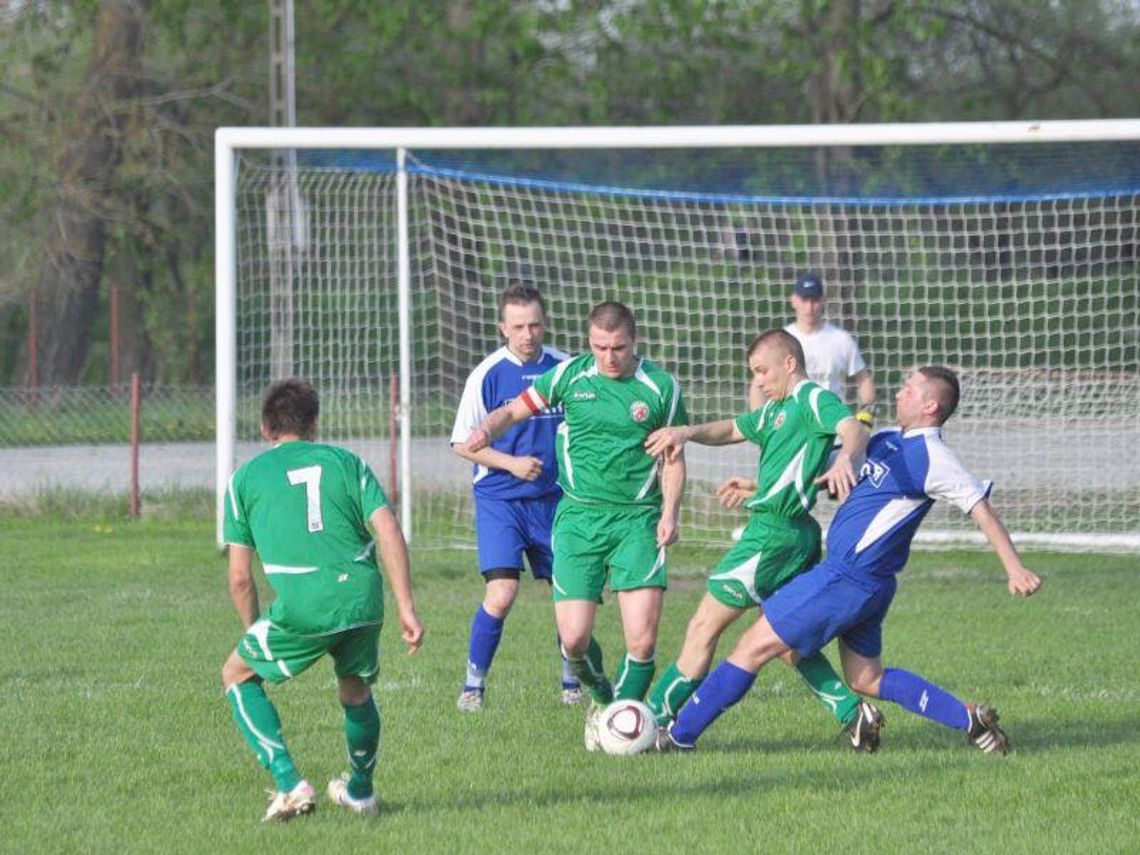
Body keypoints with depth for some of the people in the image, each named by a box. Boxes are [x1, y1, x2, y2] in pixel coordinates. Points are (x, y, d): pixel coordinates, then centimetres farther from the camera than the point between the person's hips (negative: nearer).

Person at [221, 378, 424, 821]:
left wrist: (254, 634, 25)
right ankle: (360, 791, 47)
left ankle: (289, 784, 8)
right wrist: (406, 608, 3)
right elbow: (388, 529, 3)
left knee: (237, 674, 21)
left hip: (300, 609, -3)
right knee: (356, 689, 31)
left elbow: (239, 576, 11)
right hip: (362, 598, 3)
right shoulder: (345, 461, 16)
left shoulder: (245, 478, 13)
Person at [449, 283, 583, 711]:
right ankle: (474, 683, -1)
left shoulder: (566, 369, 1)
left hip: (552, 499, 4)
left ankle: (572, 682, 25)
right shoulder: (488, 374, -8)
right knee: (501, 593, -16)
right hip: (499, 500, -4)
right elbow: (463, 443, -5)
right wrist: (511, 463, -16)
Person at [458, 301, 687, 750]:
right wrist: (486, 430, -11)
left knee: (642, 639, -13)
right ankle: (601, 698, 25)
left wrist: (669, 512, -5)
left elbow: (673, 456, 8)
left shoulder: (660, 386, 1)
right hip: (578, 517, 1)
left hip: (637, 519, -1)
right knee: (574, 638, -6)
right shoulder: (570, 376, 3)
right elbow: (514, 410, 11)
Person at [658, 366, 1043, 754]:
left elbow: (981, 508, -14)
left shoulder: (932, 457, -13)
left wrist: (1015, 568, -18)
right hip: (865, 583, 10)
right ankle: (969, 719, 13)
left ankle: (679, 735, 2)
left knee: (754, 647, -4)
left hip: (848, 579, -10)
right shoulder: (887, 441, 14)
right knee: (867, 680, 17)